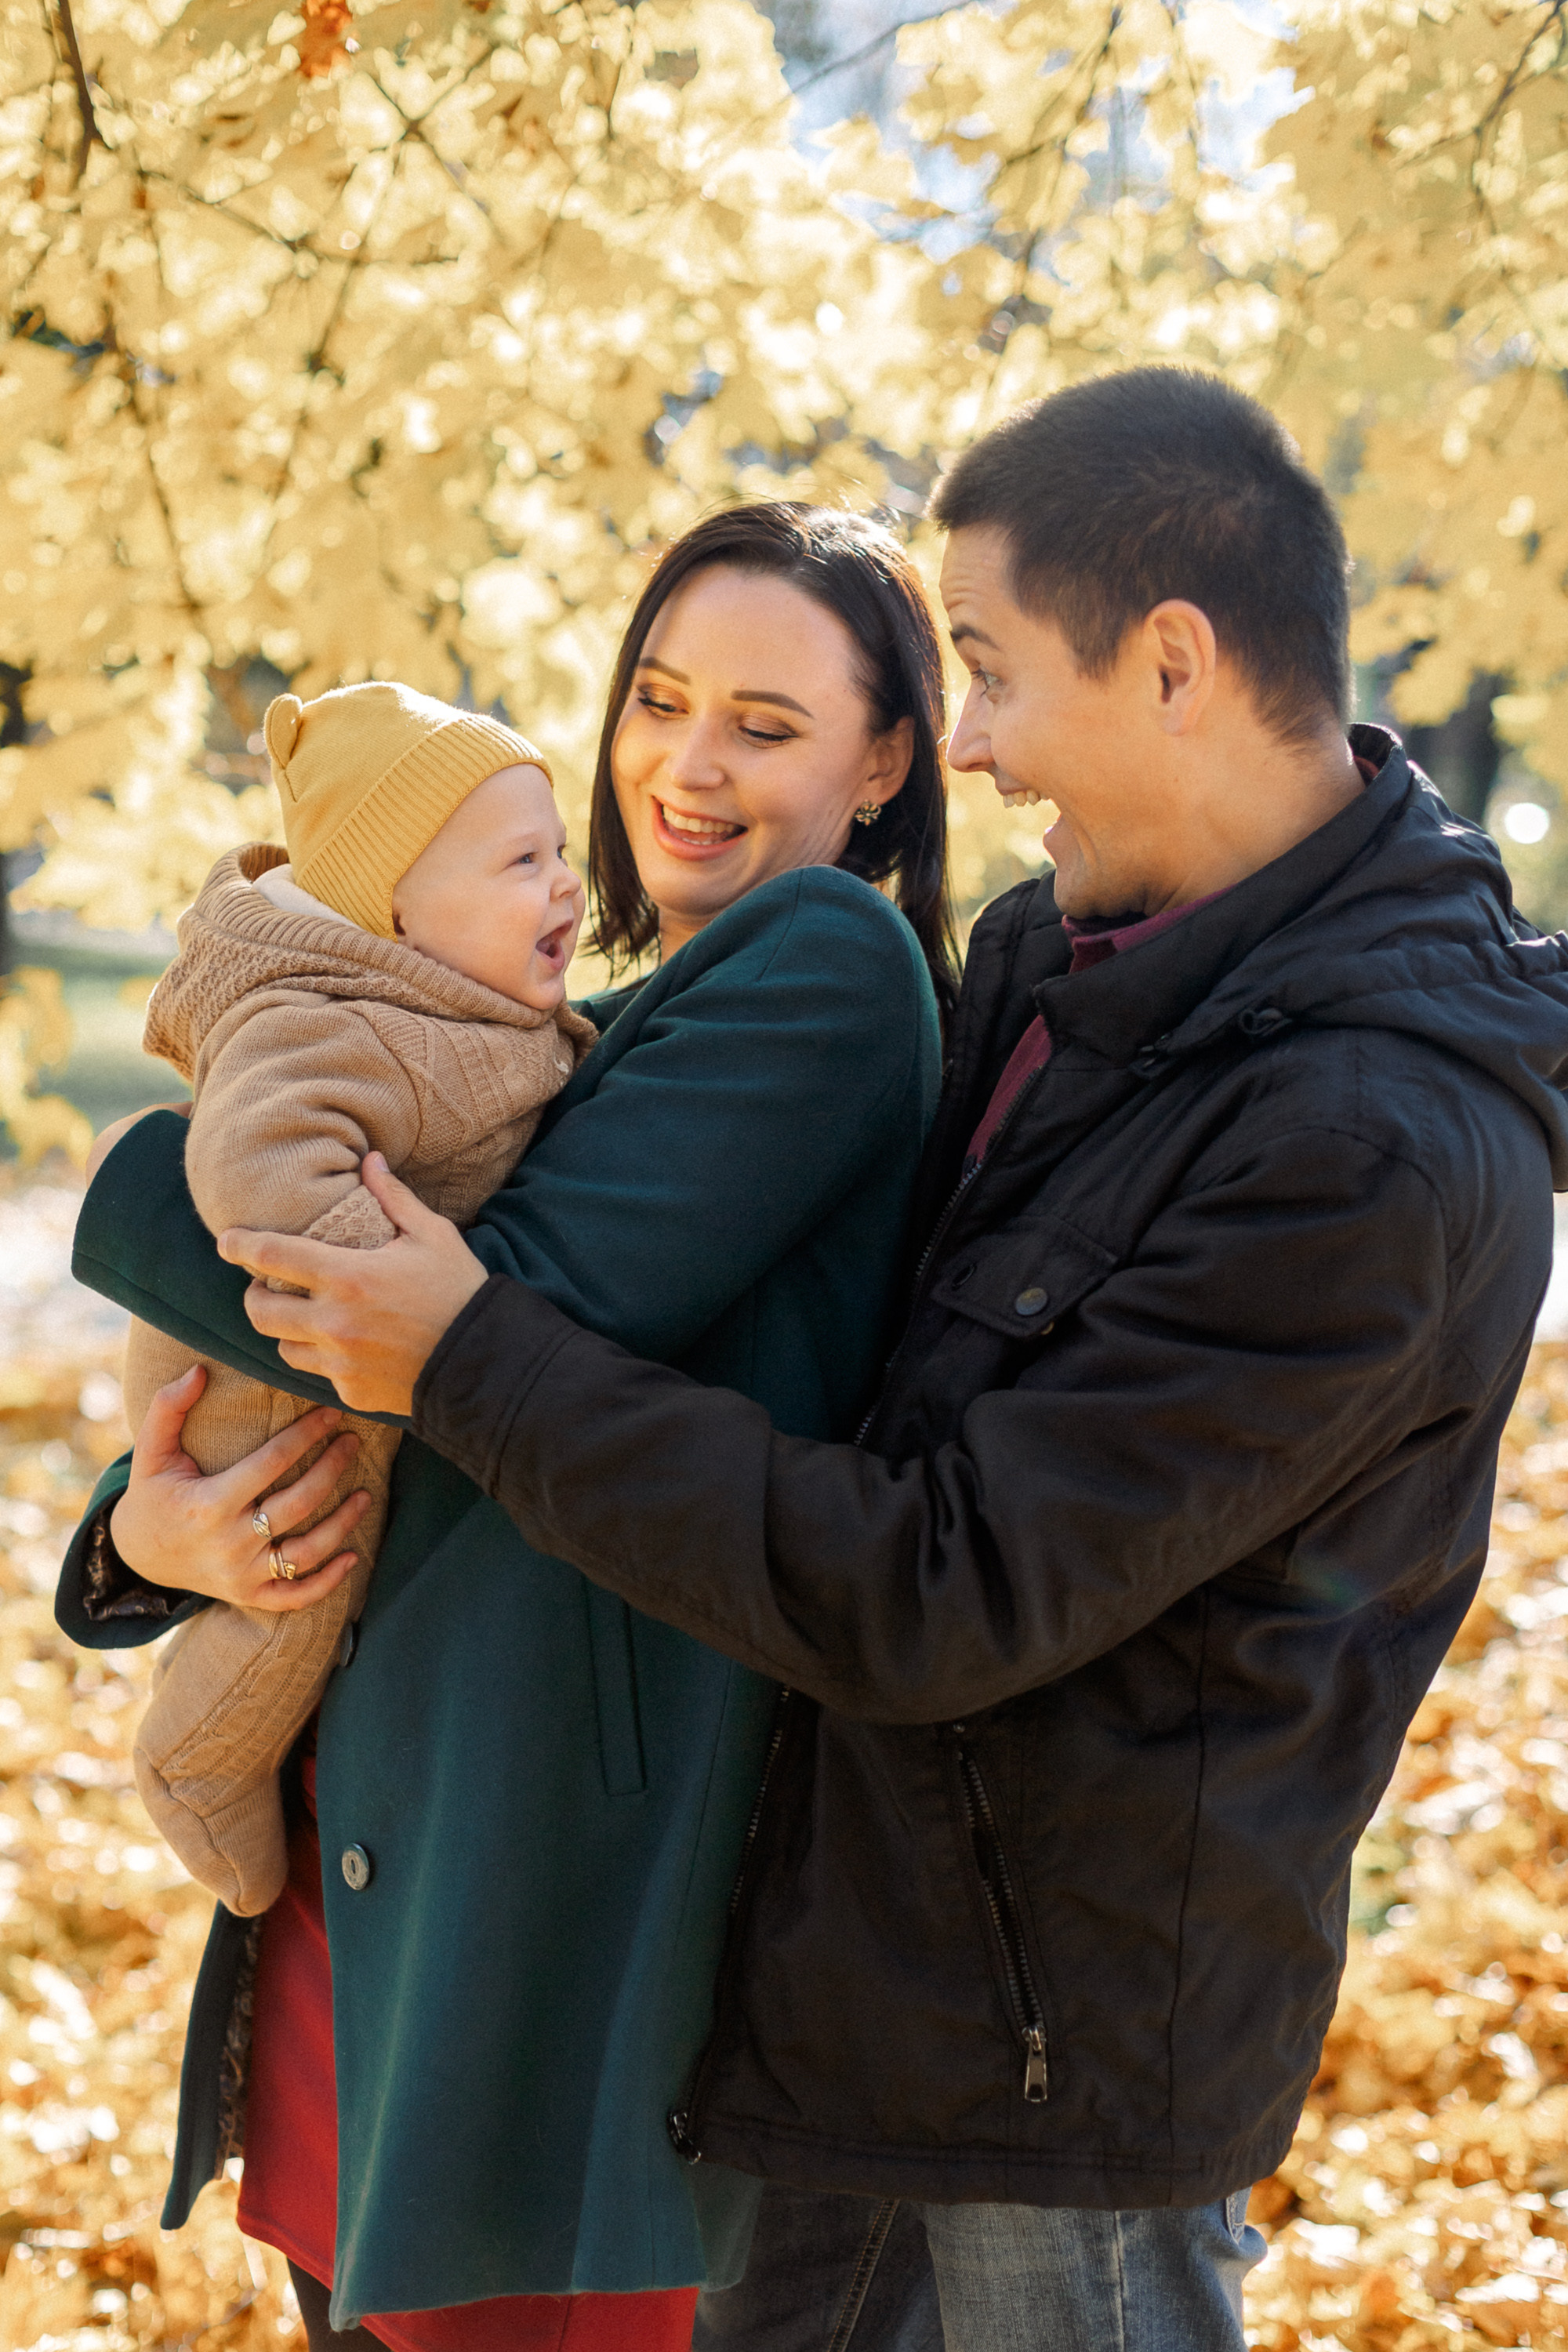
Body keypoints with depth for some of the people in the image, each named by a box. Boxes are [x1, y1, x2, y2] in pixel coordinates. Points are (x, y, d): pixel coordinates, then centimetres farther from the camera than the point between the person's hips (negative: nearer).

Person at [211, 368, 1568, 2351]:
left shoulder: (1373, 1154, -27)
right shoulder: (1056, 955, 2)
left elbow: (928, 1605, -27)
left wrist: (472, 1363, -20)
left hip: (1075, 2030, -8)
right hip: (860, 1959, 8)